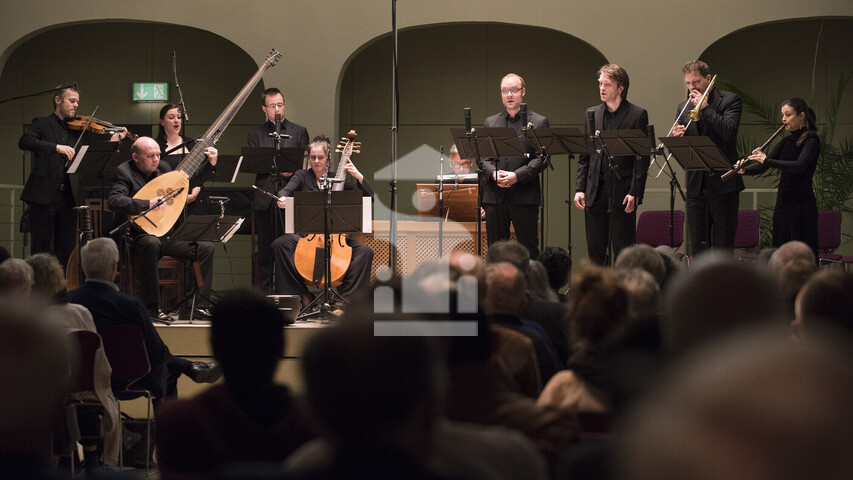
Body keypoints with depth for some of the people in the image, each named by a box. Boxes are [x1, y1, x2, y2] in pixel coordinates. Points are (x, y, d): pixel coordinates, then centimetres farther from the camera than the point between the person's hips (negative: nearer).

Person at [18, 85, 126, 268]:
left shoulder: (79, 129, 17)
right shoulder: (42, 124, 6)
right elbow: (24, 142, -14)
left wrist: (112, 143, -6)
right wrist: (56, 147, -24)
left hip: (69, 196, 4)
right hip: (44, 195, -4)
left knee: (67, 249, 4)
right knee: (41, 247, -3)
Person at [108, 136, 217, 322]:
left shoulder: (163, 168, 12)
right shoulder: (124, 172, -8)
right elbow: (114, 201, -25)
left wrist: (210, 165, 11)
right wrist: (148, 204, -32)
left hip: (168, 234, 7)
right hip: (139, 235, -7)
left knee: (206, 247, -9)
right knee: (151, 244, -40)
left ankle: (201, 306, -7)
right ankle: (151, 308, -32)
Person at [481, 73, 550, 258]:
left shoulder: (539, 122, 5)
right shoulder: (490, 123, 16)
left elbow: (542, 158, -3)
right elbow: (482, 157, 11)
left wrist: (517, 175, -15)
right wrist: (493, 173, -10)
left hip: (525, 196, -3)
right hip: (495, 196, 3)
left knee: (529, 249, -3)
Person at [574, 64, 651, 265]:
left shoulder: (637, 115, -1)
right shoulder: (592, 114, 13)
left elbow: (642, 158, -5)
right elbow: (584, 156, 14)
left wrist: (635, 192, -12)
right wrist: (580, 188, 5)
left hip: (622, 192, -5)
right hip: (595, 192, 5)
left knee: (623, 250, -3)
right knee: (595, 249, 6)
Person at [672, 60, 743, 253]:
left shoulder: (729, 100, -1)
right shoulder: (683, 107, 13)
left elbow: (729, 132, -18)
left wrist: (705, 107, -14)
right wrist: (676, 137, -9)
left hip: (722, 185, -5)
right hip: (696, 185, 5)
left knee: (723, 244, -3)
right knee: (698, 245, 6)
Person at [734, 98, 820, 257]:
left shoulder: (811, 140, -8)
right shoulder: (786, 141, 14)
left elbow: (799, 166, -25)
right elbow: (762, 166, 10)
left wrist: (767, 160, -27)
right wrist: (744, 169, -10)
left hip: (801, 204, -7)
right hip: (783, 203, 7)